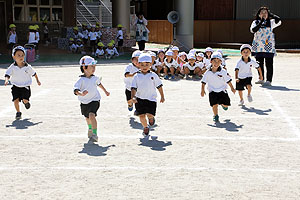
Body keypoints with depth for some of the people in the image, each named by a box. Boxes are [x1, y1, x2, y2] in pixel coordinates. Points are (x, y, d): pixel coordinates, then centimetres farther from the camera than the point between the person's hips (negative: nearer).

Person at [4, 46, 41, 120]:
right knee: (16, 100, -11)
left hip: (25, 86, 0)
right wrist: (6, 80, -35)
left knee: (25, 100, -14)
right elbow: (7, 74, -15)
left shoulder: (28, 67, -6)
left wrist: (37, 80, 18)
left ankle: (25, 102, 25)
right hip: (16, 86, 0)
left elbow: (33, 73, 9)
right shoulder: (12, 67, -8)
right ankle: (18, 112, 12)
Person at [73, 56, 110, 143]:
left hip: (94, 100, -1)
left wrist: (105, 91, 32)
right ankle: (90, 128, 56)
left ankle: (95, 134, -21)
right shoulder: (81, 80, -18)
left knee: (92, 115, -25)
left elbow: (99, 84, 19)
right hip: (84, 102, 1)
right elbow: (75, 90, -28)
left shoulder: (95, 78, -5)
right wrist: (81, 93, -50)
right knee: (87, 117, 23)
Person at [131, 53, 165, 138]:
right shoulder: (137, 76, 1)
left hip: (151, 98, -1)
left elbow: (159, 86, 8)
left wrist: (162, 96, 11)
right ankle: (146, 128, 28)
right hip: (140, 99, 1)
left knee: (150, 115, -11)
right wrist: (133, 97, -14)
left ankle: (151, 118, 28)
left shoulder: (153, 75, 1)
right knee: (141, 115, 2)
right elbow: (134, 88, 0)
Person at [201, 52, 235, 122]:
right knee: (214, 104, -10)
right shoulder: (208, 73, -4)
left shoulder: (223, 72, -7)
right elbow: (204, 82, 4)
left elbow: (228, 80, 0)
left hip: (222, 90, 0)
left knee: (226, 104, -2)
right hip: (212, 91, 0)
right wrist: (202, 90, -1)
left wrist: (232, 88, 1)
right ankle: (216, 116, 10)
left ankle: (223, 104, 35)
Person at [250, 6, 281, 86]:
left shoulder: (271, 22, 4)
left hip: (268, 47, -2)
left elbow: (278, 20, -15)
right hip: (258, 47, 2)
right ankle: (261, 79, 22)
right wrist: (261, 22, -15)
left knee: (269, 64, -4)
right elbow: (252, 30, -12)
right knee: (259, 64, 9)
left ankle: (269, 81, 0)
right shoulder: (255, 22, 7)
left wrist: (271, 14, -6)